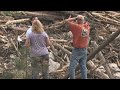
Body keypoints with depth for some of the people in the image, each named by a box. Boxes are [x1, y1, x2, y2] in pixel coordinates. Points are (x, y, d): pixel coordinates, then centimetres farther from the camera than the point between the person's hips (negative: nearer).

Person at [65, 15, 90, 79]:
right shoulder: (87, 26, 0)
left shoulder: (77, 27, -18)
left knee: (72, 67, -4)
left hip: (77, 50, -7)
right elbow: (85, 22, 24)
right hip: (84, 50, 7)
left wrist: (74, 18, -1)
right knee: (83, 67, 13)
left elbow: (66, 21, -13)